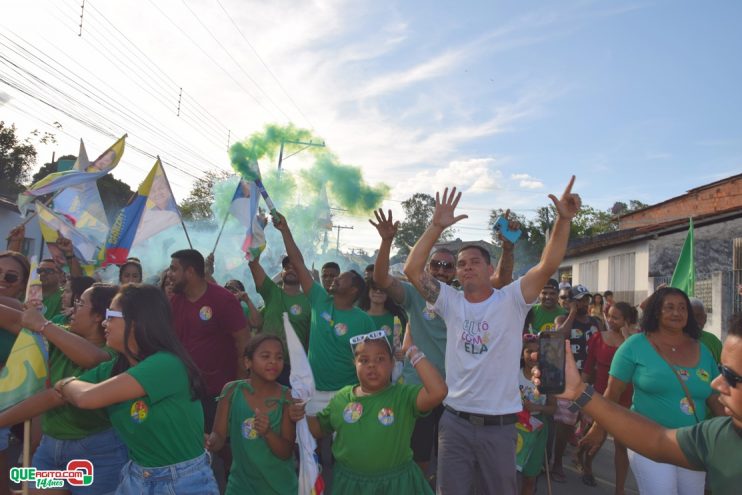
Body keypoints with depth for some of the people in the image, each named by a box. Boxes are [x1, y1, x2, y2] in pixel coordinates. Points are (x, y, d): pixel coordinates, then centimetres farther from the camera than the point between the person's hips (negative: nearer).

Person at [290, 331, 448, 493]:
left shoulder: (403, 396, -12)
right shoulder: (342, 397, -1)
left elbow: (438, 391, -29)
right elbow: (321, 428, 13)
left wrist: (413, 353, -23)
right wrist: (302, 417, -7)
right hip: (348, 481, 3)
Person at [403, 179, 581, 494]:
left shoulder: (510, 300, -5)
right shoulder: (451, 303, 0)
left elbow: (548, 265, -17)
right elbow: (412, 270, -10)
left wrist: (564, 220, -29)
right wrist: (437, 226, -18)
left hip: (499, 423, -1)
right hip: (455, 420, 1)